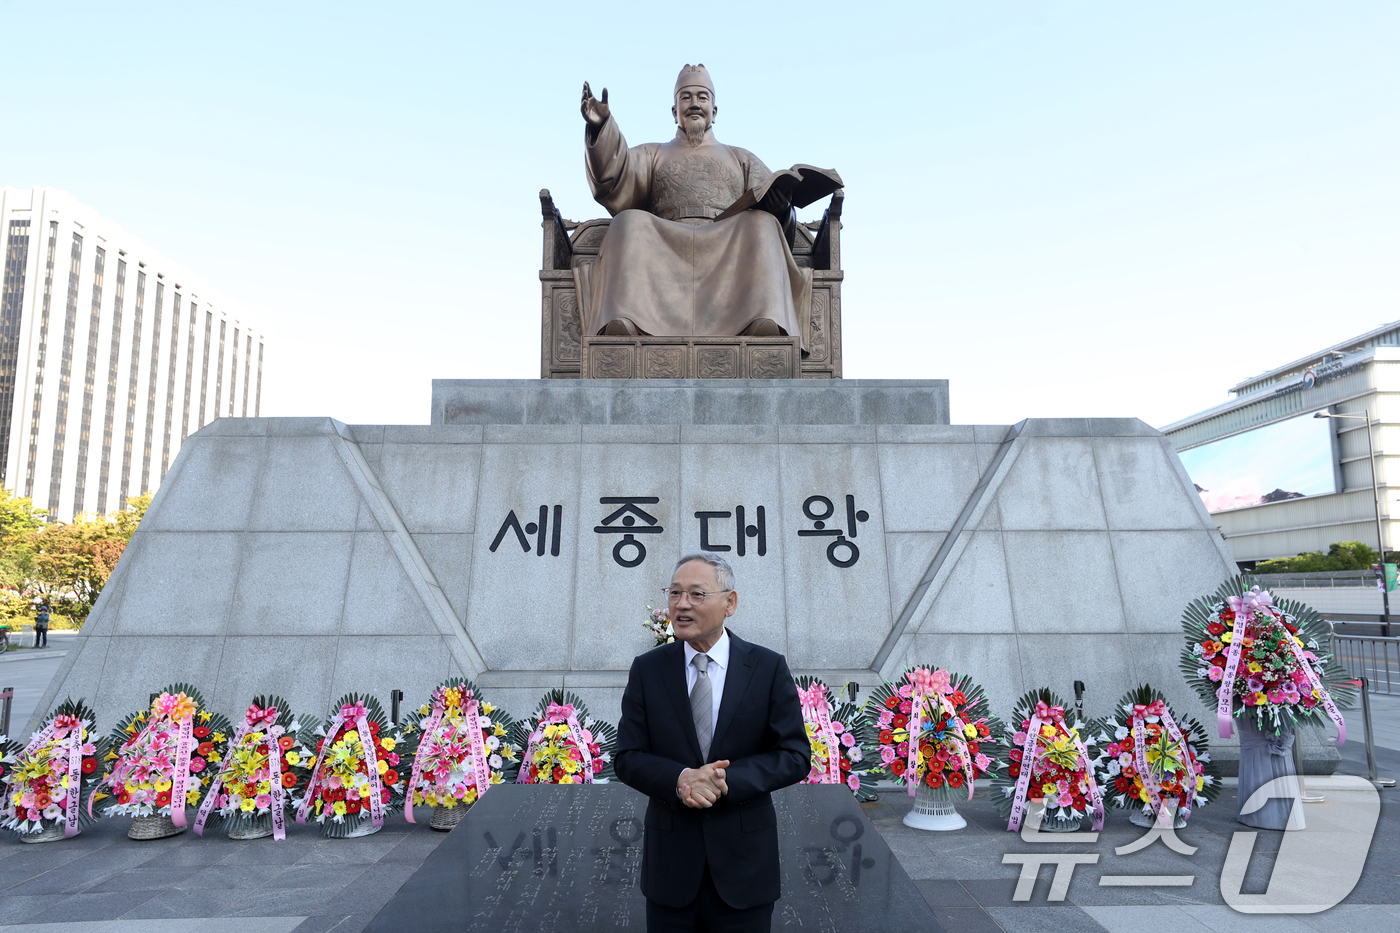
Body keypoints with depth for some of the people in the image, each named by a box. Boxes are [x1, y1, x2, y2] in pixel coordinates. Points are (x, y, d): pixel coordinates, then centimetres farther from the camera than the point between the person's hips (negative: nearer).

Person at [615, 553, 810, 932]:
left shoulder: (769, 668, -5)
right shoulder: (647, 669, 0)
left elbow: (796, 756, -5)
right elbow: (627, 758, -1)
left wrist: (728, 780, -20)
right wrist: (679, 780, -20)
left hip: (745, 862, -1)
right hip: (670, 862, 1)